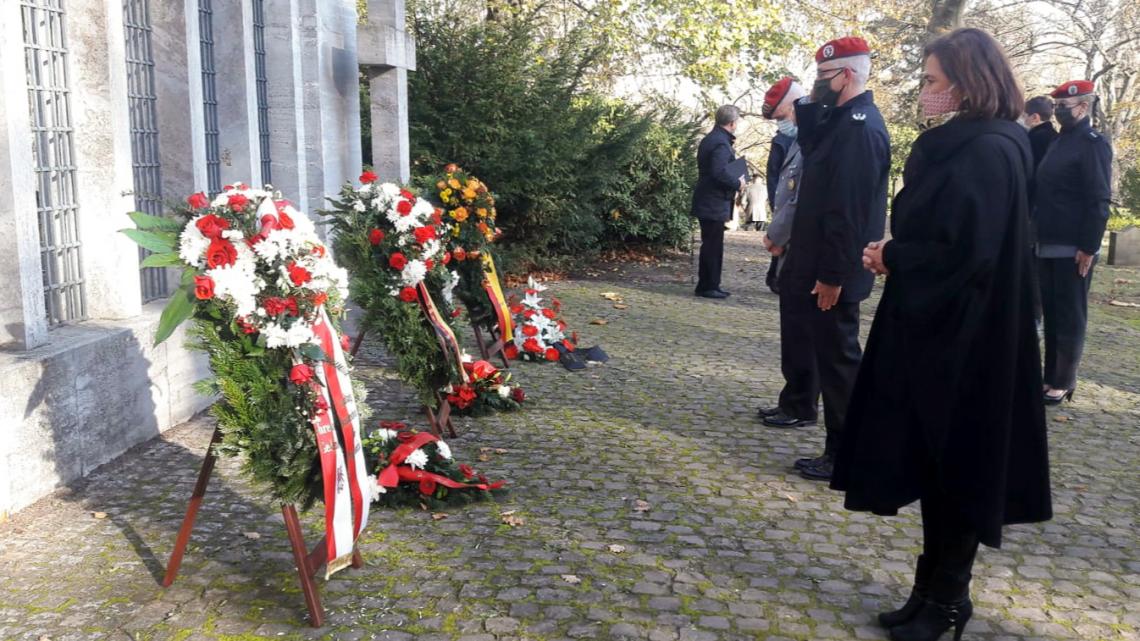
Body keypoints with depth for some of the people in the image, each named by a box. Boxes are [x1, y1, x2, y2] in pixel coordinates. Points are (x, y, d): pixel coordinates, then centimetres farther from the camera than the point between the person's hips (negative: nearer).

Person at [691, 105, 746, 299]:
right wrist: (738, 183, -13)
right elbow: (720, 173, -28)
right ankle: (708, 286, 1)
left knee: (710, 245, 14)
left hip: (707, 201, 10)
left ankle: (707, 285, 20)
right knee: (713, 246, -4)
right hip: (714, 203, -10)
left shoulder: (710, 139, 15)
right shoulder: (721, 143, -18)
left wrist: (732, 157, 15)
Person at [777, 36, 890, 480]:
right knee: (833, 355, 14)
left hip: (833, 273, -10)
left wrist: (832, 274, -22)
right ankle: (840, 449, 25)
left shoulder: (860, 127, -18)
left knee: (838, 358, -1)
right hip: (822, 267, 10)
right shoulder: (843, 120, 14)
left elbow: (849, 210, -23)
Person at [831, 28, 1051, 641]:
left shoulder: (989, 153, -17)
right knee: (933, 464, 14)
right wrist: (894, 255, -2)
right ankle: (937, 587, 27)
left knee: (954, 468, 4)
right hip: (934, 328, 9)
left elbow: (965, 252, -24)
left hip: (963, 339, -9)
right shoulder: (961, 145, 12)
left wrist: (891, 258, -10)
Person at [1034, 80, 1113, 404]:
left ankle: (1063, 384, 8)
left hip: (1073, 250, -8)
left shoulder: (1093, 143, -9)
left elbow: (1099, 201, -15)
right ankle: (1051, 378, 20)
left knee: (1069, 317, 0)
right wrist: (1039, 238, 14)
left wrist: (1088, 247, -19)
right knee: (1051, 314, 12)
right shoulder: (1060, 141, 16)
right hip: (1048, 247, 8)